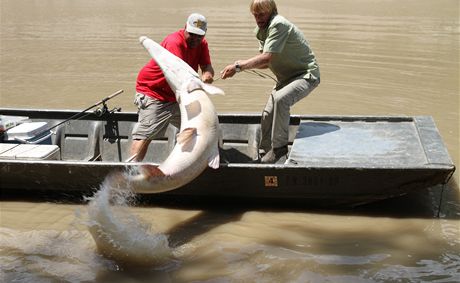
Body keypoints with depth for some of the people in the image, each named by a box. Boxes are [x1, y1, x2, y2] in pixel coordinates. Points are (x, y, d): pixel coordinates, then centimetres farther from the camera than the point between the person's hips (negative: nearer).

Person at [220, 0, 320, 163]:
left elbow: (266, 58, -32)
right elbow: (266, 63, 5)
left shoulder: (278, 25, -23)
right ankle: (265, 152, 21)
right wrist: (241, 64, -12)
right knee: (267, 115, 6)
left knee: (280, 98, -34)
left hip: (306, 74, -9)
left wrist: (238, 67, -33)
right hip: (287, 77, 10)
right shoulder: (260, 30, 6)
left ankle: (279, 147, -22)